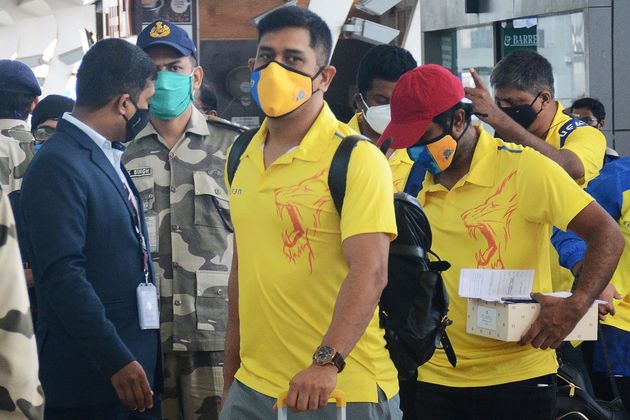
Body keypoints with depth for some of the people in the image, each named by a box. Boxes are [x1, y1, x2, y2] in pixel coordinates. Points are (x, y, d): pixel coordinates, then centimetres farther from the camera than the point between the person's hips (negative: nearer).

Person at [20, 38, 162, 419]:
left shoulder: (107, 158, 14)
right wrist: (117, 361, -22)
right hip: (93, 377, -9)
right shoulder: (58, 165, -15)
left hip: (137, 365, 9)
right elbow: (63, 276, -21)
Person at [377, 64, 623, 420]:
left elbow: (606, 234, -11)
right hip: (437, 378, 5)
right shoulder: (416, 184, 9)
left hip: (518, 375, -4)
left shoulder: (522, 167, -8)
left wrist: (575, 307, -25)